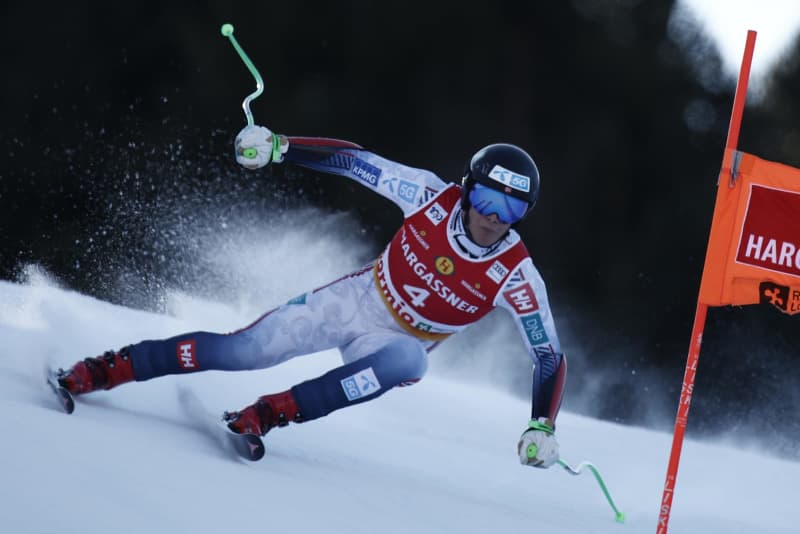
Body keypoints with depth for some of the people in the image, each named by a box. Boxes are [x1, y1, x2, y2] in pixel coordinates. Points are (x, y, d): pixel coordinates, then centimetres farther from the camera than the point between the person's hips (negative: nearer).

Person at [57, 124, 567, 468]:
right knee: (239, 350, -9)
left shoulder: (516, 277, -24)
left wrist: (542, 428, -30)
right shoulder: (434, 197, -20)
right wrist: (277, 145, -20)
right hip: (356, 301, 1)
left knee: (407, 361, -39)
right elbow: (355, 160, -12)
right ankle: (107, 369, 5)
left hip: (400, 343, -1)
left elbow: (551, 357, -18)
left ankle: (273, 412, -32)